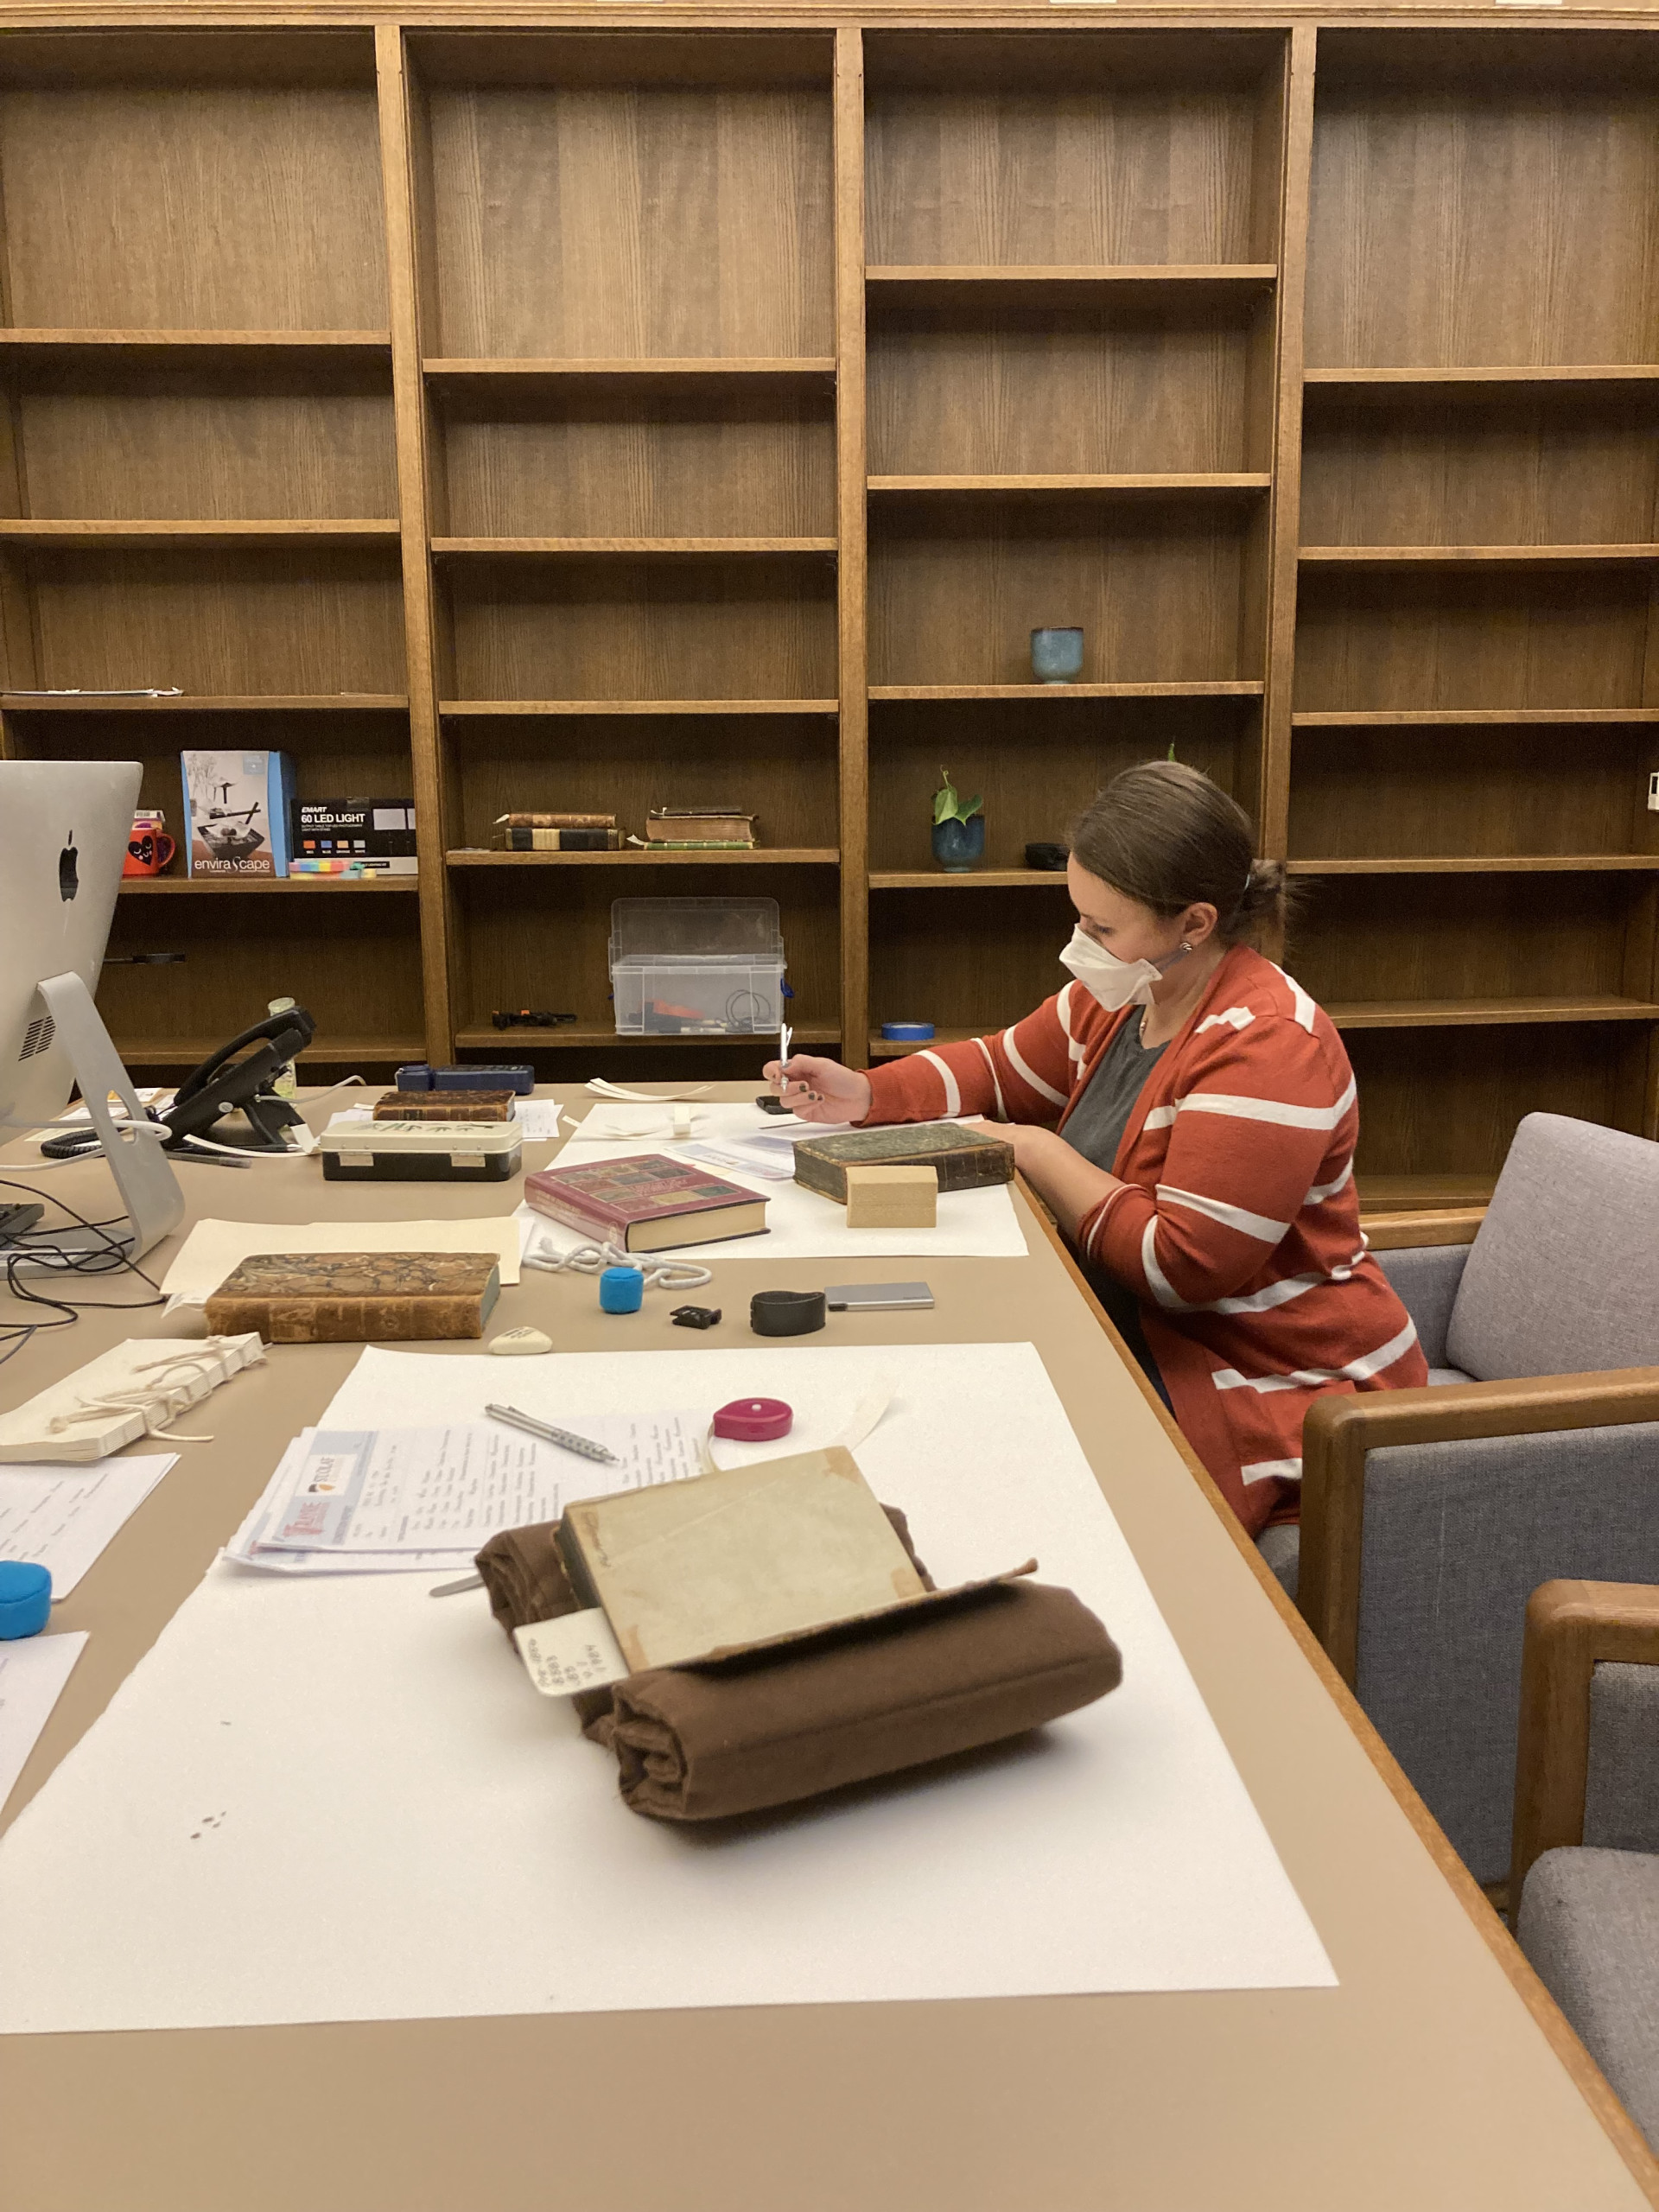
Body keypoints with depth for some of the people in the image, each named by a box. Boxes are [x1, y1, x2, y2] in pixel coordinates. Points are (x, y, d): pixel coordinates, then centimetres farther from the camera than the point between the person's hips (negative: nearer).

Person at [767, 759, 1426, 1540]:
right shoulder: (1121, 998, 3)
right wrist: (865, 1094, 3)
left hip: (1281, 1386, -8)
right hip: (1152, 1339, 8)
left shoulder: (1267, 1046, -24)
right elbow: (1000, 1070, 20)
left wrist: (1042, 1155, -17)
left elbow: (1185, 1263, -28)